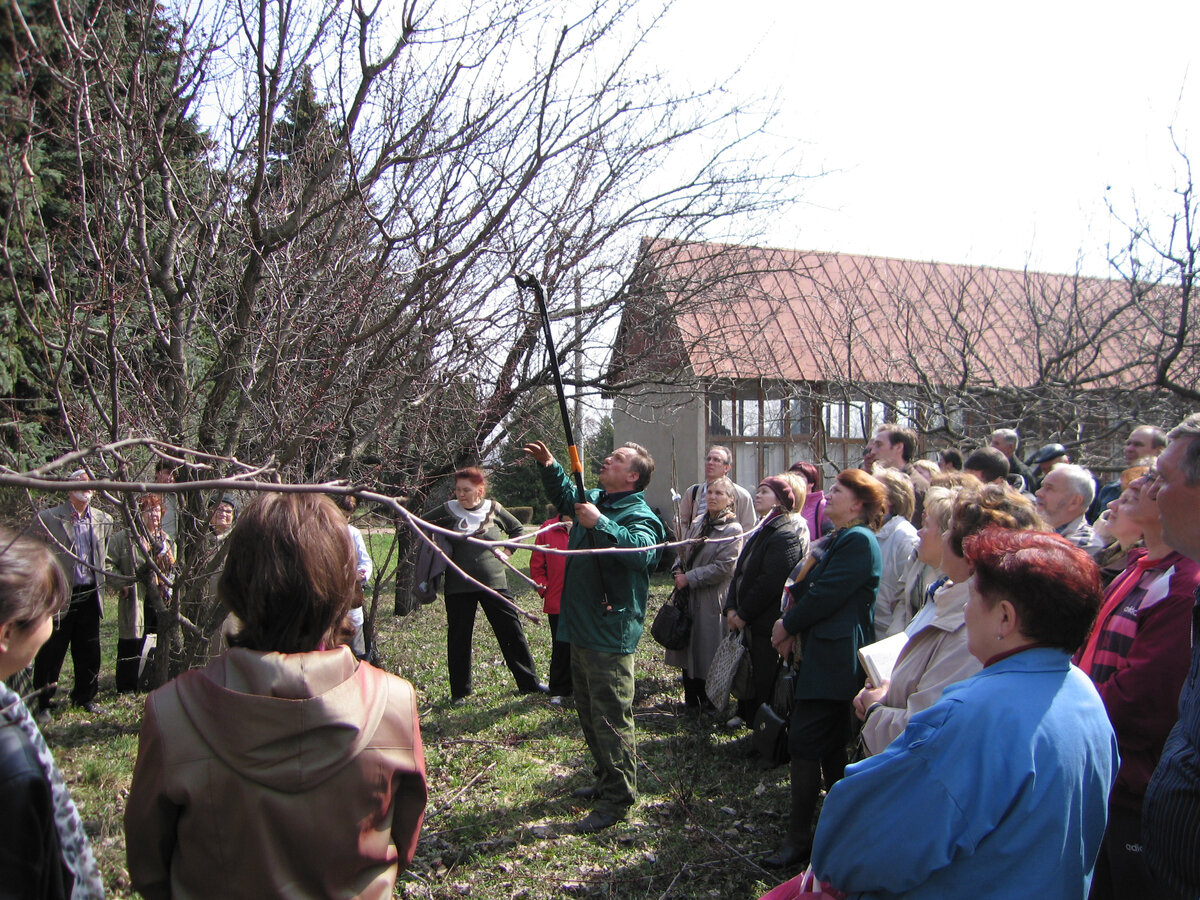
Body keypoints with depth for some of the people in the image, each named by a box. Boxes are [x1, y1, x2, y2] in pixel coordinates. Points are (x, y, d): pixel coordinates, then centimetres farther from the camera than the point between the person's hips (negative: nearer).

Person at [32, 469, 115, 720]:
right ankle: (43, 703, 19)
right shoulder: (48, 518, -6)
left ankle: (85, 697, 29)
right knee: (51, 652, 4)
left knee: (89, 651, 12)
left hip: (89, 596, 4)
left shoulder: (104, 520, 9)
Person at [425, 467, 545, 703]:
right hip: (459, 587, 0)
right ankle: (459, 691, 23)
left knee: (512, 632, 4)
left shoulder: (493, 509, 0)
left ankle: (529, 682, 17)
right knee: (458, 638, 8)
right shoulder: (449, 510, -3)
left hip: (494, 583, 1)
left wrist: (507, 552, 5)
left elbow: (517, 529, 16)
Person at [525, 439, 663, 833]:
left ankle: (617, 799, 7)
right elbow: (564, 495, 32)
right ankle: (607, 779, 37)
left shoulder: (639, 515, -16)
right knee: (589, 712, 21)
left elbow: (642, 551, -38)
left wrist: (599, 524, -38)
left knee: (611, 716, -4)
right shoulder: (594, 500, 11)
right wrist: (549, 466, 17)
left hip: (610, 634, -10)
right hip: (581, 627, 10)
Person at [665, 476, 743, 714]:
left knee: (706, 651, 1)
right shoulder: (697, 525, 12)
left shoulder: (732, 530, -9)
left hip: (711, 599, -6)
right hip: (688, 596, 6)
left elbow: (723, 567, -16)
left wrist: (689, 578, -16)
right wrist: (678, 570, -3)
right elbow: (683, 553, 19)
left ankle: (708, 702, 17)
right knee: (687, 648, 11)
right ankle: (691, 700, 24)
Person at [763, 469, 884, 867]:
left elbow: (825, 596, -20)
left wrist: (787, 626, -8)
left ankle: (799, 836, 0)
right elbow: (805, 588, 16)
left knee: (804, 739, -8)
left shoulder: (858, 541, -15)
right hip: (820, 657, 10)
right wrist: (790, 627, 0)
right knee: (831, 743, 16)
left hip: (832, 661, -10)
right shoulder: (837, 540, 18)